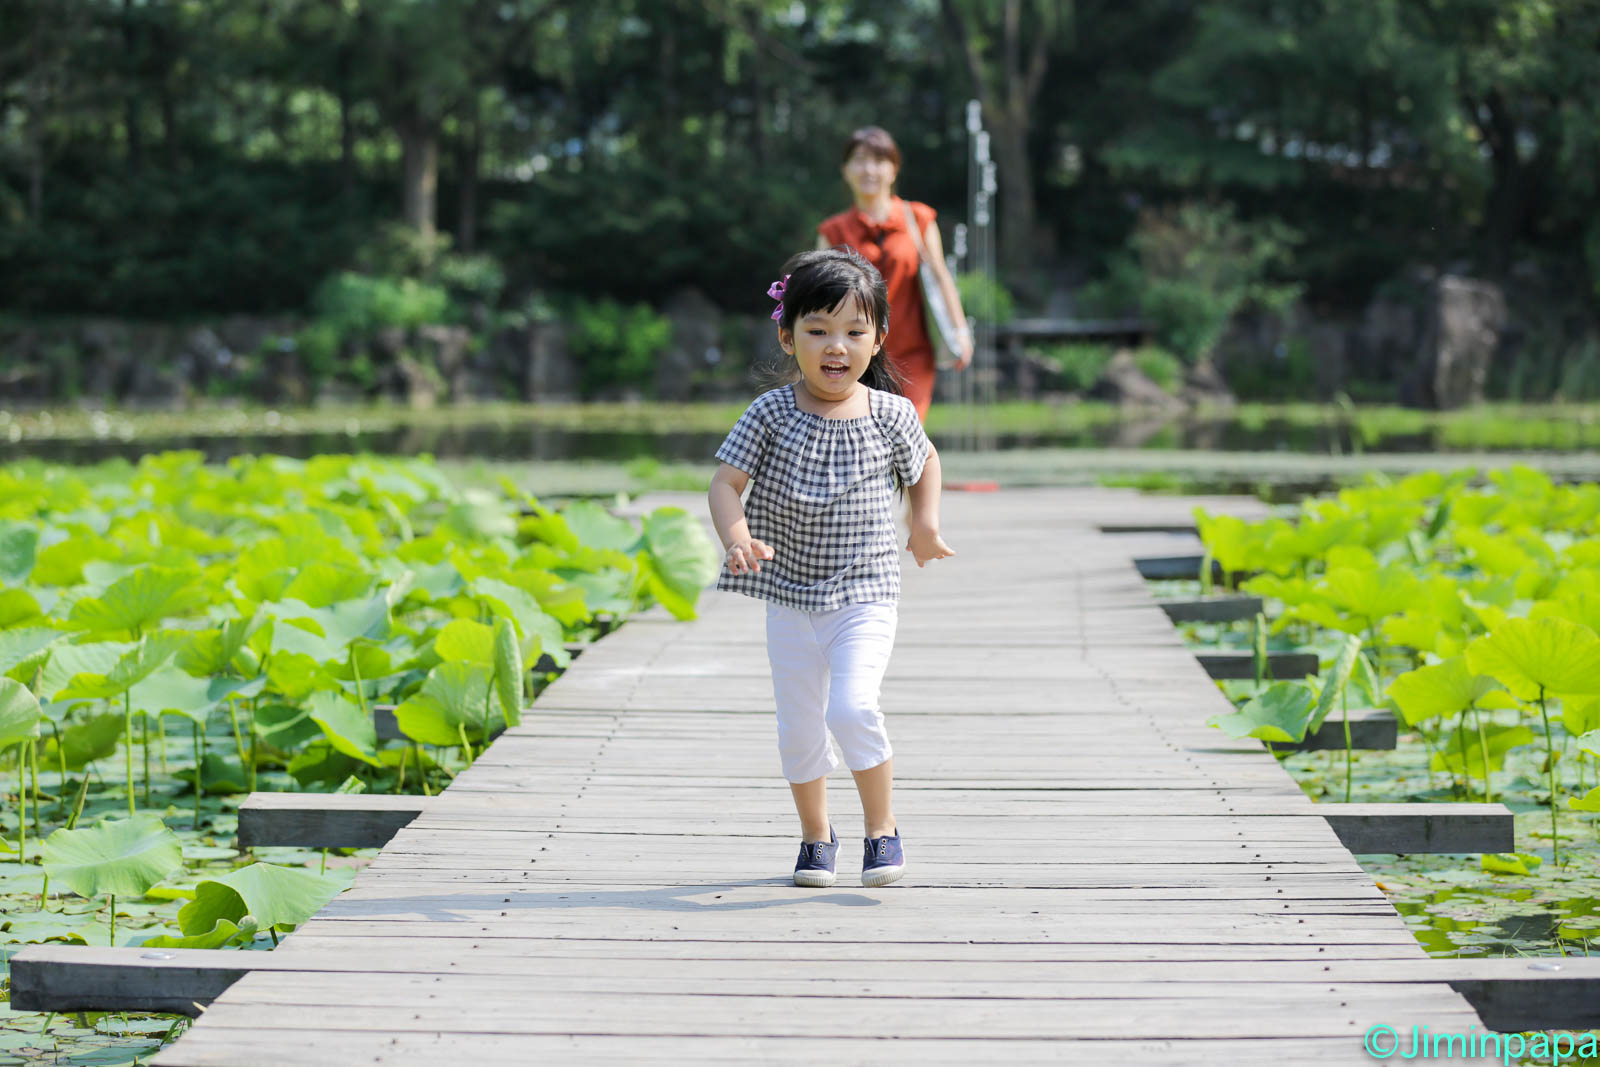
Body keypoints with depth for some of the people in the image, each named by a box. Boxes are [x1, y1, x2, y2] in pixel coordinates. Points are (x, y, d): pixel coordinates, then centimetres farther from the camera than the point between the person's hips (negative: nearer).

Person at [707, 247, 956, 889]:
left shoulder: (890, 415, -5)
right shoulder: (771, 413, -7)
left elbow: (925, 460, 16)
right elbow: (725, 483, -10)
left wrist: (926, 524, 7)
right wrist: (737, 538, -28)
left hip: (865, 594, -2)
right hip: (789, 596, 2)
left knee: (853, 707, -20)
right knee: (798, 726, 8)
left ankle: (882, 828, 0)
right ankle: (816, 835, 30)